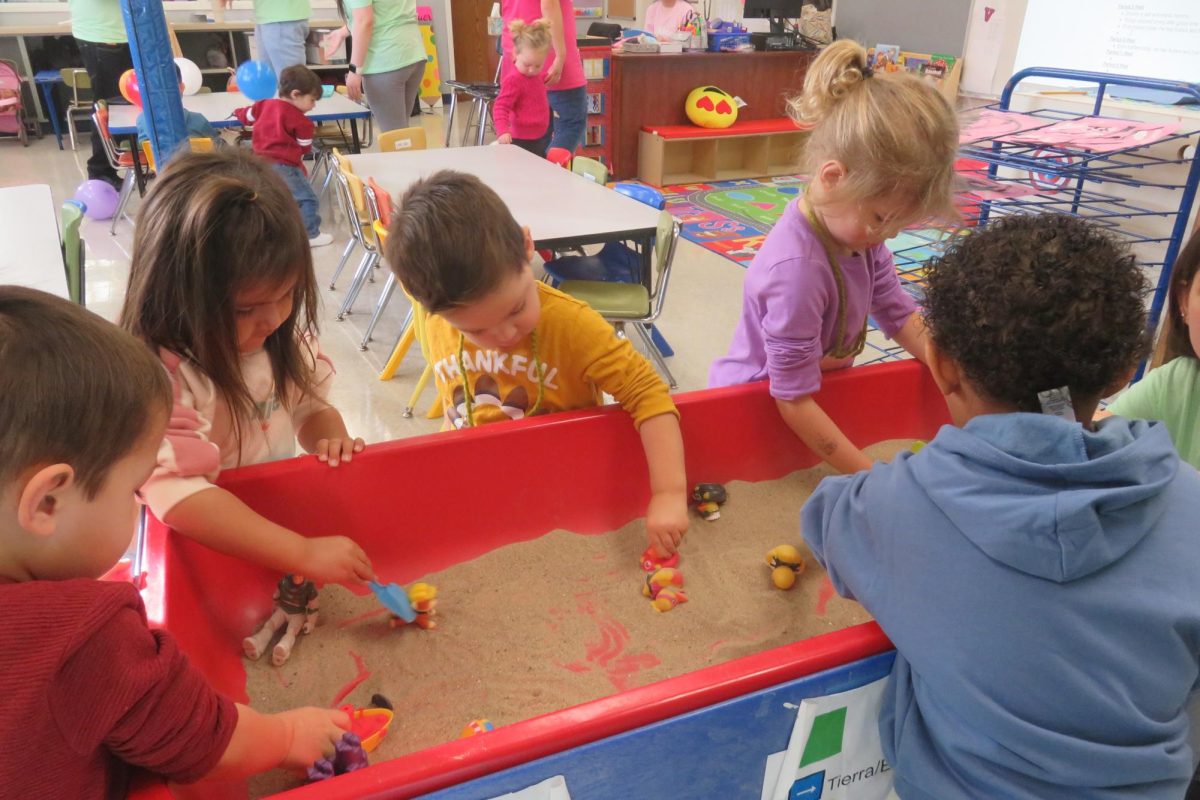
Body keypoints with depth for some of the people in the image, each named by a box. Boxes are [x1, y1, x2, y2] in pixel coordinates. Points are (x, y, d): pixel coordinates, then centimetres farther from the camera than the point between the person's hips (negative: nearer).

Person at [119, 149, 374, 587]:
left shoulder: (284, 337, -2)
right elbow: (177, 495, -32)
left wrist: (331, 438, -10)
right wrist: (305, 553, -36)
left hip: (288, 513, 5)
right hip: (205, 553, -5)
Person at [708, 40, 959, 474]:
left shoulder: (860, 229, -8)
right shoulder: (797, 268, -33)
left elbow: (901, 316, 5)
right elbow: (793, 402, -28)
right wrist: (875, 477, -23)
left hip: (818, 395, 7)